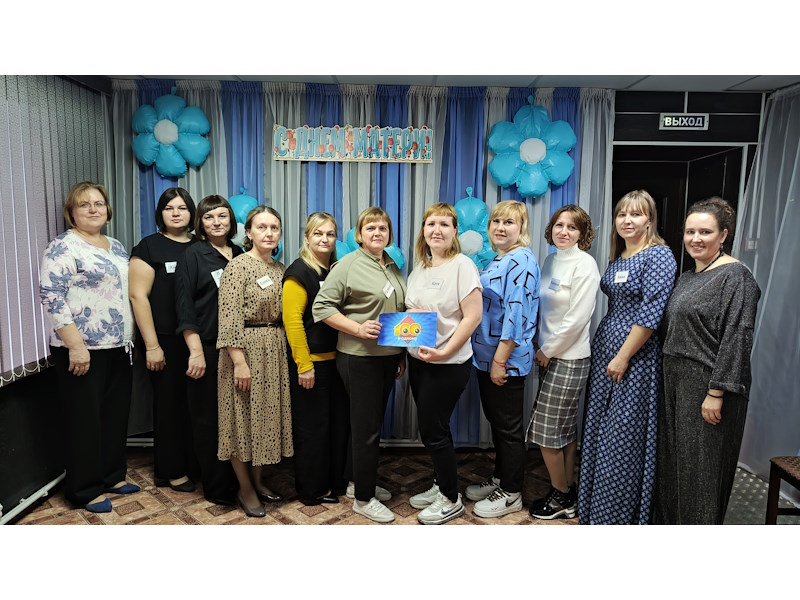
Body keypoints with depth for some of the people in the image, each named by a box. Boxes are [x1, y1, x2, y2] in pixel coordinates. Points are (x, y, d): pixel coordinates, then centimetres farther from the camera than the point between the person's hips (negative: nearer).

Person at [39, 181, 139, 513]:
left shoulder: (116, 247, 14)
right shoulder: (63, 246, -10)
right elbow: (51, 297, -16)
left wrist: (128, 338, 15)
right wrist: (75, 345, -21)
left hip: (118, 348, 7)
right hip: (83, 349, -7)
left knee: (116, 414, 14)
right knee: (85, 418, 4)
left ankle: (112, 475, 29)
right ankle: (85, 488, 18)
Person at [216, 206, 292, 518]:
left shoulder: (280, 268, 10)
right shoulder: (238, 266, -11)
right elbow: (229, 317, -16)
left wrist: (287, 350, 9)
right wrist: (239, 361, -20)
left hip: (275, 350, 7)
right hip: (246, 348, -7)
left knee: (266, 415, 14)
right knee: (244, 417, 4)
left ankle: (257, 480, 30)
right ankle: (245, 488, 20)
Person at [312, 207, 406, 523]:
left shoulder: (393, 267, 12)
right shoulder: (348, 265, -8)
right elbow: (321, 306, -12)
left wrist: (402, 354, 17)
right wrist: (358, 328, -21)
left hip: (388, 357, 7)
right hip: (359, 358, -6)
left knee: (373, 424, 16)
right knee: (366, 429, 1)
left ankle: (363, 482, 33)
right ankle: (363, 499, 16)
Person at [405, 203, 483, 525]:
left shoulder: (462, 265, -12)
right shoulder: (419, 268, 10)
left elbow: (473, 316, -18)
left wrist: (444, 352, -21)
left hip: (447, 364, -7)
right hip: (418, 359, 7)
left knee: (433, 430, 0)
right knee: (430, 428, 15)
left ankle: (451, 500, 19)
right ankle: (440, 486, 34)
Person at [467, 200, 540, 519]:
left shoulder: (521, 261, -17)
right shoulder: (496, 260, 13)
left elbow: (517, 314, -23)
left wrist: (500, 360, -23)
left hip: (506, 361, -9)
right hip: (486, 357, 9)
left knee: (508, 427, 5)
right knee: (495, 421, 20)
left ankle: (511, 493, 20)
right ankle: (499, 479, 36)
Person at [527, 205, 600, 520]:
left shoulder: (584, 265, -14)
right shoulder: (550, 260, 9)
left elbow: (577, 319, -18)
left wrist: (548, 351, -11)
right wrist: (541, 348, 6)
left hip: (568, 358, -8)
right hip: (549, 354, 8)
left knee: (545, 429, -1)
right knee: (565, 427, 16)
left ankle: (560, 496, 18)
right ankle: (569, 492, 30)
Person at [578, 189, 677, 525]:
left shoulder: (659, 255, -12)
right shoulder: (617, 258, 12)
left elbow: (651, 313, -19)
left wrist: (623, 357, -18)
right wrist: (606, 354, 12)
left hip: (634, 358, -8)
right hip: (604, 351, 8)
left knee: (623, 437, 1)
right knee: (599, 431, 15)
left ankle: (621, 515, 18)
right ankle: (596, 505, 31)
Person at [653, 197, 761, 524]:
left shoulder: (735, 276, -13)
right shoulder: (687, 277, 13)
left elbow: (736, 339, -19)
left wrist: (716, 392, -22)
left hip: (707, 386, -8)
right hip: (677, 383, 8)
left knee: (699, 465, 3)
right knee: (672, 458, 16)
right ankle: (669, 520, 34)